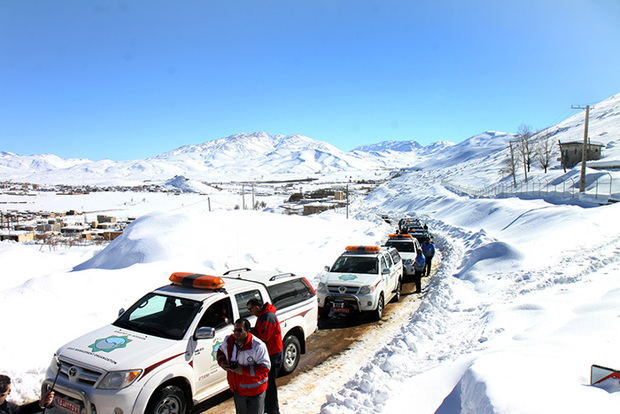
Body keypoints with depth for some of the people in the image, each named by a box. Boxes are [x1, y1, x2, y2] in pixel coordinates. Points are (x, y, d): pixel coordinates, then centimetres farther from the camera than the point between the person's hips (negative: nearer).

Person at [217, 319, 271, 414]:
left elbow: (265, 367, -24)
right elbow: (220, 351, 17)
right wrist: (221, 362, -5)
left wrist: (244, 370, -29)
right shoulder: (228, 341, -5)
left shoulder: (257, 345, -24)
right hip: (237, 389, 6)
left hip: (254, 390, -6)